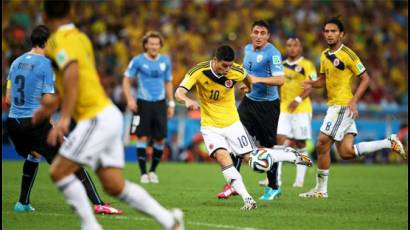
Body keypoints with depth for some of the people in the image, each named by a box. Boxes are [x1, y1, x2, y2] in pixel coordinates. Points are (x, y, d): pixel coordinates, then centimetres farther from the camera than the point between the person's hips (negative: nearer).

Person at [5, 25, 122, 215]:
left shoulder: (16, 63, 13)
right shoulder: (45, 64, -7)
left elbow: (8, 99, 16)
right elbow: (48, 102, -12)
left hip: (13, 122, 7)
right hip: (35, 122, -7)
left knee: (33, 155, 34)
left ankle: (23, 203, 30)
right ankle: (98, 205, -9)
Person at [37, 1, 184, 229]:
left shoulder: (59, 40, -9)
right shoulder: (80, 37, 18)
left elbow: (72, 73, -27)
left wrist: (64, 118, -33)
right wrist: (48, 107, 41)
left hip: (97, 118, -8)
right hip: (108, 115, 9)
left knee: (59, 172, -5)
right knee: (115, 185, 6)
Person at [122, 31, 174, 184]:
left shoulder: (165, 61, 7)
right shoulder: (138, 61, -4)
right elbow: (126, 80, 2)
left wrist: (171, 103, 11)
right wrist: (129, 99, -10)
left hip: (160, 103, 3)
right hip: (143, 103, -3)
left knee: (160, 139, 1)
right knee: (142, 137, -6)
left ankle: (153, 171, 18)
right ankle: (143, 173, 2)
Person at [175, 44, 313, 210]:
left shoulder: (236, 71, -16)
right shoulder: (199, 71, -21)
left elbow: (247, 78, 10)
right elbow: (179, 93, -28)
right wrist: (187, 101, -50)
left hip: (232, 123, 1)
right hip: (211, 126, -1)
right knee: (222, 156, -25)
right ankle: (247, 199, -24)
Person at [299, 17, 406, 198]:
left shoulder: (347, 54, -11)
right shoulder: (324, 56, 12)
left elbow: (365, 78, -9)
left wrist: (353, 101, -19)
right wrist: (312, 84, 0)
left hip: (343, 106, -8)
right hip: (333, 106, 8)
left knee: (322, 144, -9)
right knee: (346, 153, 6)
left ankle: (321, 189, 2)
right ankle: (390, 143, 18)